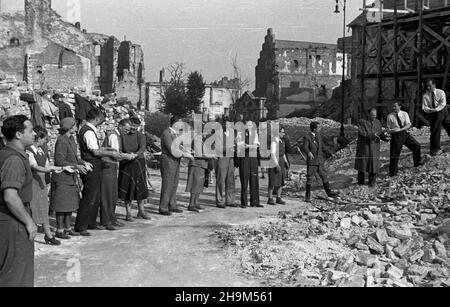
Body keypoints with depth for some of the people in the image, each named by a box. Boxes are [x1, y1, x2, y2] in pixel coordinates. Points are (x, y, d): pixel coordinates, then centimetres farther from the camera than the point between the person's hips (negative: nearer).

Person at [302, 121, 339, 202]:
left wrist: (331, 153, 18)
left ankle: (329, 192, 26)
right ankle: (308, 196, 9)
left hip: (320, 161, 6)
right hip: (312, 162, -6)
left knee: (324, 177, 14)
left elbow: (323, 146, 18)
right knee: (309, 179, -1)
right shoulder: (307, 137, -12)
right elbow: (305, 148, -25)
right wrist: (309, 152, -46)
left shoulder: (318, 135, 9)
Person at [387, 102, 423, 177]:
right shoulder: (390, 116, -3)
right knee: (394, 154, -5)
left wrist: (400, 129, -24)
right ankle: (393, 172, 5)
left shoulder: (404, 114, -1)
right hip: (396, 135, -3)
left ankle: (417, 163, 31)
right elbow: (388, 128, 3)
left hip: (405, 133, 3)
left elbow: (408, 125, -10)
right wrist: (390, 131, -21)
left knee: (416, 145, 7)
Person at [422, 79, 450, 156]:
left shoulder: (440, 92, 0)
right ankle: (435, 150, 7)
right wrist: (430, 110, -24)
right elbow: (424, 107, -4)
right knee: (435, 132, -2)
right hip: (433, 115, -1)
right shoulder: (426, 96, 1)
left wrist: (436, 109, -24)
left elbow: (443, 103, -10)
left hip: (443, 111, 1)